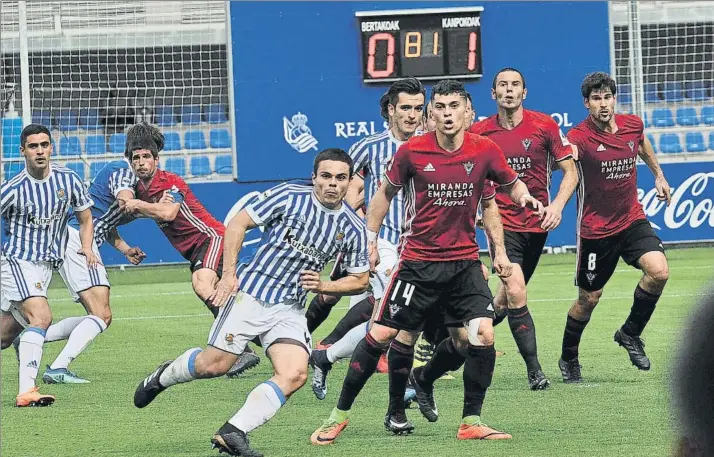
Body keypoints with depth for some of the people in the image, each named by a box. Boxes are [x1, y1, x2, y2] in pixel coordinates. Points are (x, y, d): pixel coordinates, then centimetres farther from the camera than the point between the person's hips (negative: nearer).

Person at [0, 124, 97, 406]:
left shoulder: (68, 180, 1)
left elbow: (85, 218, 15)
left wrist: (86, 246, -1)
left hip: (46, 265, 5)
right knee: (41, 317, -26)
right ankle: (26, 391, -31)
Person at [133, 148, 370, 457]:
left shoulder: (353, 228, 3)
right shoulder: (290, 197, -6)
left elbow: (361, 280, 12)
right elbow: (238, 224, -2)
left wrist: (324, 286, -6)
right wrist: (229, 274, -11)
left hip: (289, 310, 3)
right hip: (251, 293, -3)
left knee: (294, 375, -19)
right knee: (214, 365, -5)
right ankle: (163, 376, 28)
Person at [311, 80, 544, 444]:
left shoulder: (484, 151, -4)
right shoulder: (412, 151, -7)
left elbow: (512, 183, 12)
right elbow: (386, 192, 9)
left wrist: (524, 197, -10)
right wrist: (371, 240, 8)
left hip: (464, 261, 1)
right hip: (418, 261, -1)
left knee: (482, 336, -14)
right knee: (381, 335, -3)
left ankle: (471, 423, -2)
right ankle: (340, 413, 10)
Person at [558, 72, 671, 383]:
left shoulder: (633, 125, -2)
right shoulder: (580, 136, -20)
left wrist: (659, 176, 29)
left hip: (632, 220, 4)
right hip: (595, 229, -4)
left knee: (659, 270, -19)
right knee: (589, 298, 6)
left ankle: (630, 333, 4)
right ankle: (568, 360, 31)